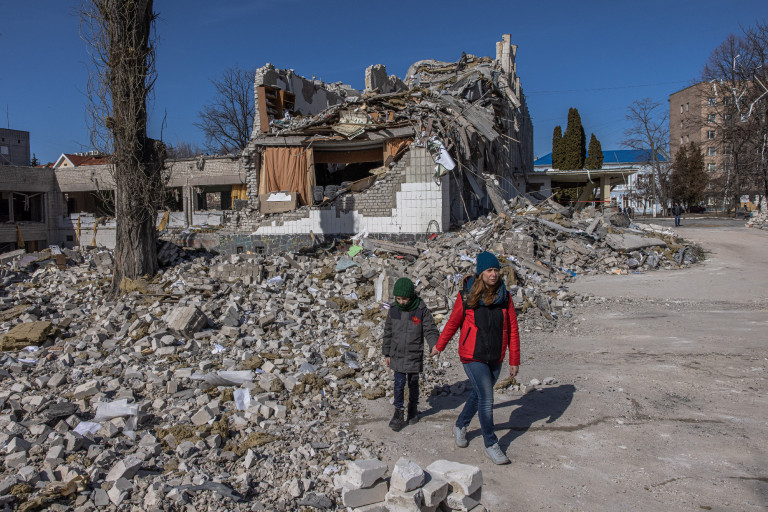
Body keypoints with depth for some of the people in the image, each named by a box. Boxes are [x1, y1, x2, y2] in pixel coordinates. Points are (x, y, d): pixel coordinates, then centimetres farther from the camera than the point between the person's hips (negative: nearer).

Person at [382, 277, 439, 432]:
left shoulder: (421, 310, -10)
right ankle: (398, 414, 9)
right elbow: (388, 333, 8)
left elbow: (430, 330, -8)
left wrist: (435, 345, -27)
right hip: (397, 355, 1)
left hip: (414, 355, -1)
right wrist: (387, 353, 11)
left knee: (413, 383, 12)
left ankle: (413, 408, 34)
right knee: (399, 383, -3)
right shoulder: (393, 309, -2)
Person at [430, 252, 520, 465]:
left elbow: (513, 330, 2)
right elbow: (453, 323, 4)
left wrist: (514, 360, 2)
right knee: (486, 398, -7)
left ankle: (460, 426, 42)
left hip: (495, 359, 4)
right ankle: (491, 443, 11)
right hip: (473, 357, -4)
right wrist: (439, 346, 15)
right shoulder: (466, 296, -11)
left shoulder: (505, 297, -3)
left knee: (478, 394, 18)